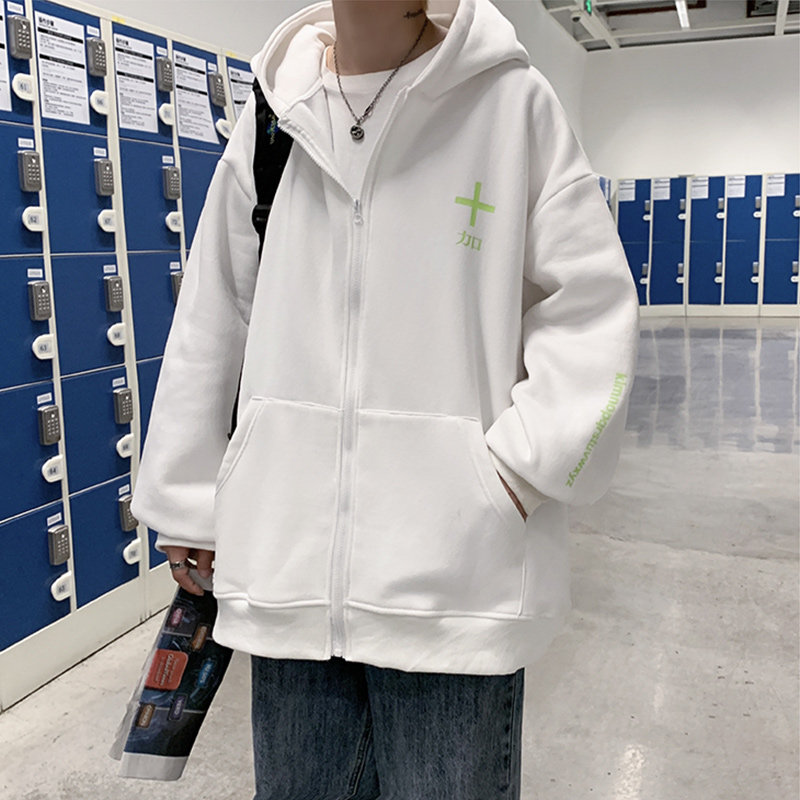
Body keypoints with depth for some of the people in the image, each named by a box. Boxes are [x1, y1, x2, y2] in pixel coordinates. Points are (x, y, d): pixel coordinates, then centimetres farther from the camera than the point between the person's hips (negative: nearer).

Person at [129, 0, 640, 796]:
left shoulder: (514, 100, -2)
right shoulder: (271, 115, 6)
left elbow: (590, 309, -1)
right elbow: (210, 326, 10)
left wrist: (523, 468, -11)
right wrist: (186, 506, 14)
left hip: (458, 573, -2)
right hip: (285, 564, 3)